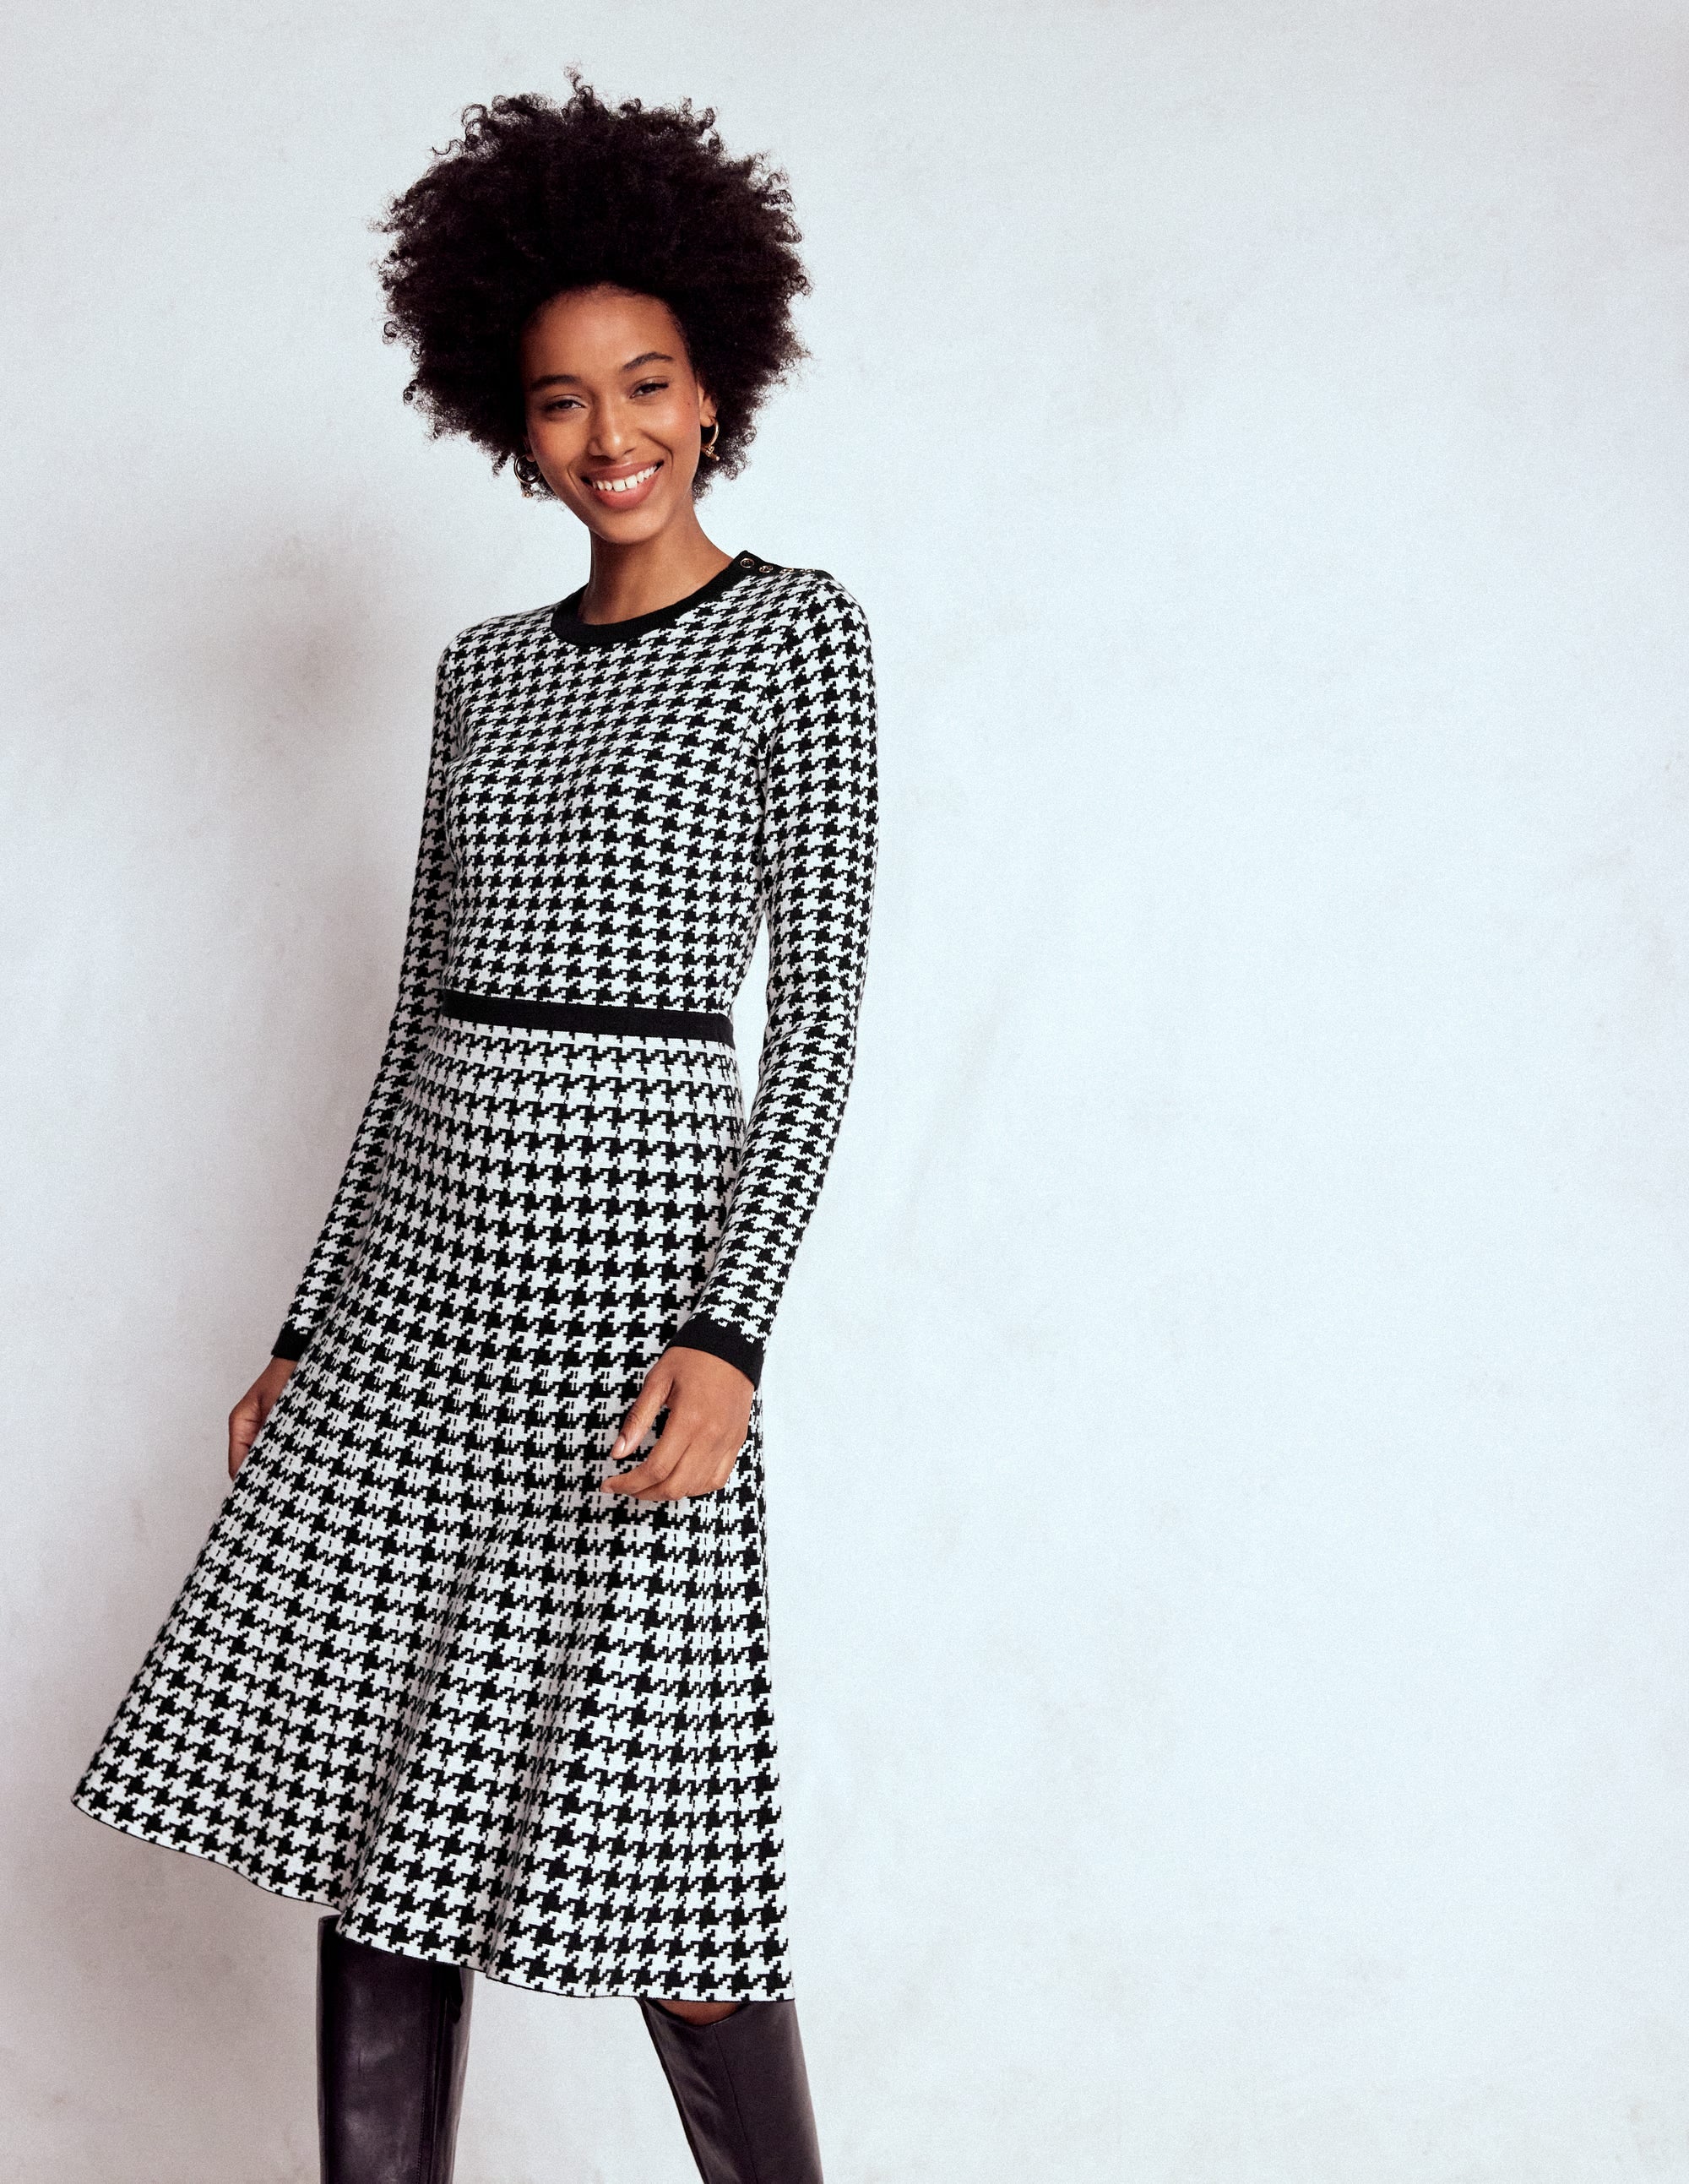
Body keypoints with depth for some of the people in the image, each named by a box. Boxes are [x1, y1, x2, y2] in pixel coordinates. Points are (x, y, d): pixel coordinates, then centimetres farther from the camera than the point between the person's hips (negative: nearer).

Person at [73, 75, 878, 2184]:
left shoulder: (797, 631, 0)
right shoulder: (485, 671, 15)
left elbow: (821, 1003, -7)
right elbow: (418, 1005, 16)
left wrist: (727, 1329, -17)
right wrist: (309, 1329, 13)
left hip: (634, 1220, -6)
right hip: (423, 1248, 6)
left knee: (635, 1819, -4)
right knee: (367, 1794, 9)